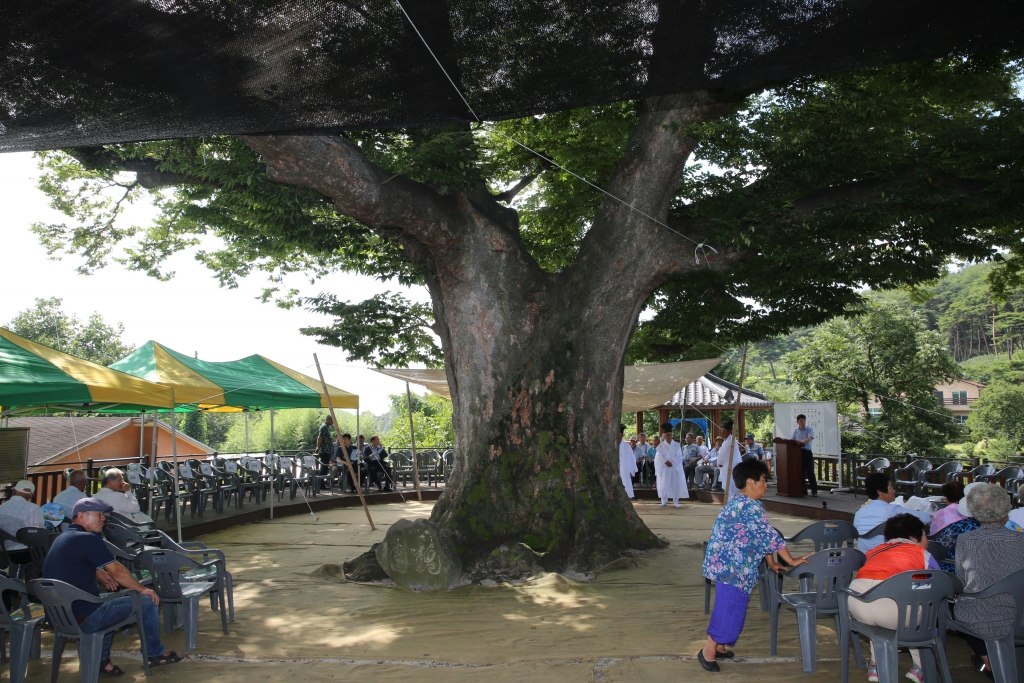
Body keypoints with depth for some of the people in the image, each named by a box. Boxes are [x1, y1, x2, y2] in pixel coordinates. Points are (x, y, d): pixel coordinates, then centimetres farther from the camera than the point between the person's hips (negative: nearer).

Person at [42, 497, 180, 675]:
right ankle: (155, 653, 19)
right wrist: (143, 589, 1)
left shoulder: (62, 538, 13)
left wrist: (104, 576, 9)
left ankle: (101, 660, 28)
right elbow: (117, 571, -12)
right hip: (82, 619, -10)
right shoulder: (88, 539, -16)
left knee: (110, 601, 35)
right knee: (147, 602, 1)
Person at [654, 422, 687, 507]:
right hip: (664, 468, 0)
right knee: (663, 484, -3)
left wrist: (671, 462, -14)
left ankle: (676, 501, 5)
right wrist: (666, 462, -18)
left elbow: (679, 456, -3)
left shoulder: (676, 445, 6)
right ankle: (664, 501, 6)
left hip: (675, 467, 0)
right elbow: (659, 457, -5)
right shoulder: (661, 446, 5)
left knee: (676, 484, -2)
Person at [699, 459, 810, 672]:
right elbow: (769, 536, -18)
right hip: (730, 566, -10)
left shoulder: (739, 502, 14)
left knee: (729, 606, 16)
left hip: (725, 564, 10)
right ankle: (709, 650, 3)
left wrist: (771, 563, 17)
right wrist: (791, 561, -10)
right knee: (730, 607, -4)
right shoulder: (750, 506, -18)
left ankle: (718, 645, 26)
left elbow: (762, 536, 17)